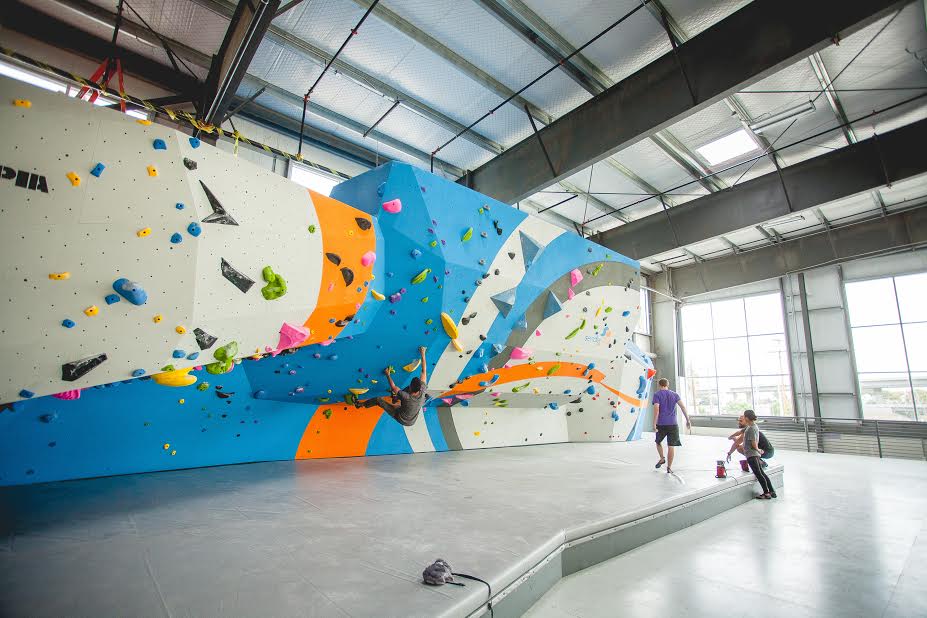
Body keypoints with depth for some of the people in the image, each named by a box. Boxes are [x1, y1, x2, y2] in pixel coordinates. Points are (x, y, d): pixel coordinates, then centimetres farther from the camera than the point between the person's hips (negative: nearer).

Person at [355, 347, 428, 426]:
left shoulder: (406, 397, -37)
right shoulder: (422, 392, -28)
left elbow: (393, 387, -18)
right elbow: (424, 371, -20)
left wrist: (388, 375, -4)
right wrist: (423, 354, -14)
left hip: (401, 420, -4)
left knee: (378, 399, 0)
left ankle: (360, 404, 25)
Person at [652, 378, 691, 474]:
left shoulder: (657, 394, -2)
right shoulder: (674, 394, 9)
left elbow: (656, 409, -12)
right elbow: (683, 407, 2)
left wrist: (654, 424, -12)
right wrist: (688, 420, 6)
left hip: (661, 424, -2)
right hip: (673, 424, 2)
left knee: (658, 442, 22)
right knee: (671, 446, 5)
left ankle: (662, 458, 13)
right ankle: (669, 467, 7)